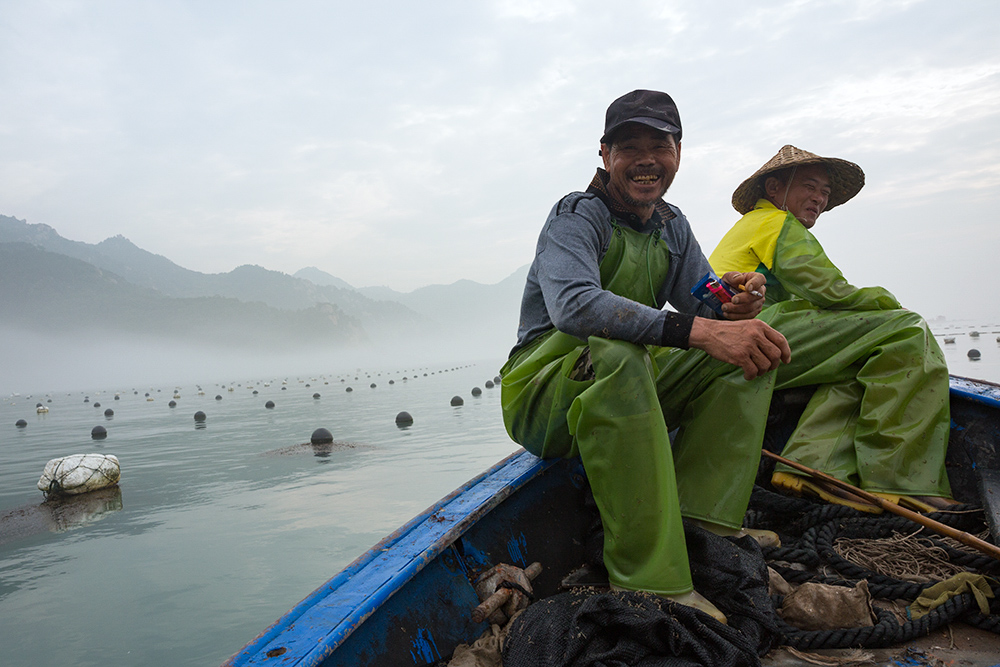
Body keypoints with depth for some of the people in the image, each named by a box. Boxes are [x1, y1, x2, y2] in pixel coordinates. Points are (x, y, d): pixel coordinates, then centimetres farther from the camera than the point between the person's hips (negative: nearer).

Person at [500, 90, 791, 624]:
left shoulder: (672, 226, 10)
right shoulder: (577, 216, -13)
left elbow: (703, 308, 7)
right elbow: (573, 305, -34)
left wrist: (733, 298, -19)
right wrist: (698, 330, -42)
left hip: (631, 388, 7)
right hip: (544, 392, -7)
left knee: (753, 344, -4)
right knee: (613, 355, -39)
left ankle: (705, 520, -13)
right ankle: (652, 582, -34)